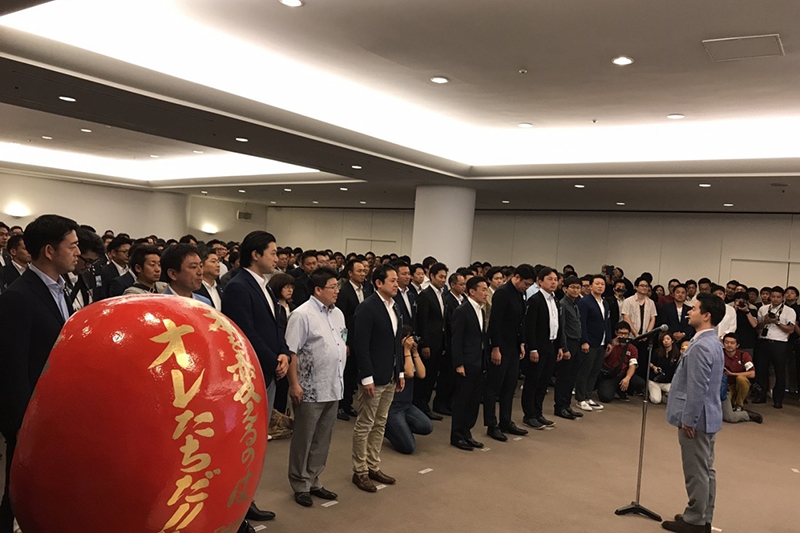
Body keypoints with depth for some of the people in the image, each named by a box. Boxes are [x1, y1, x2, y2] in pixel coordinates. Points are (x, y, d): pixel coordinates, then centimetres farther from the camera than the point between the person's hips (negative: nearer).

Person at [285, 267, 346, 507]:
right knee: (303, 440, 8)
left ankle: (313, 481, 30)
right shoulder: (302, 314, -14)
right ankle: (300, 485, 22)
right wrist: (294, 384, -18)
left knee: (323, 439, 16)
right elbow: (291, 352, -16)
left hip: (333, 388, 7)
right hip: (310, 389, -7)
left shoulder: (337, 313, 10)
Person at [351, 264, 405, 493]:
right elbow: (361, 345, -18)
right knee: (364, 426, 3)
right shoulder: (367, 308, -15)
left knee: (380, 424, 16)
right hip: (373, 378, -8)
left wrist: (400, 372, 12)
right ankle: (360, 471, 15)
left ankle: (373, 467, 27)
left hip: (390, 377, 8)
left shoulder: (394, 307, 10)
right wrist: (367, 378, -19)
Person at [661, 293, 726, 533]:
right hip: (708, 416, 10)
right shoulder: (713, 342, 11)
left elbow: (697, 388, -25)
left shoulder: (701, 346, -22)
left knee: (696, 472, 1)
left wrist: (688, 420, -19)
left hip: (697, 417, -10)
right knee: (706, 469, 17)